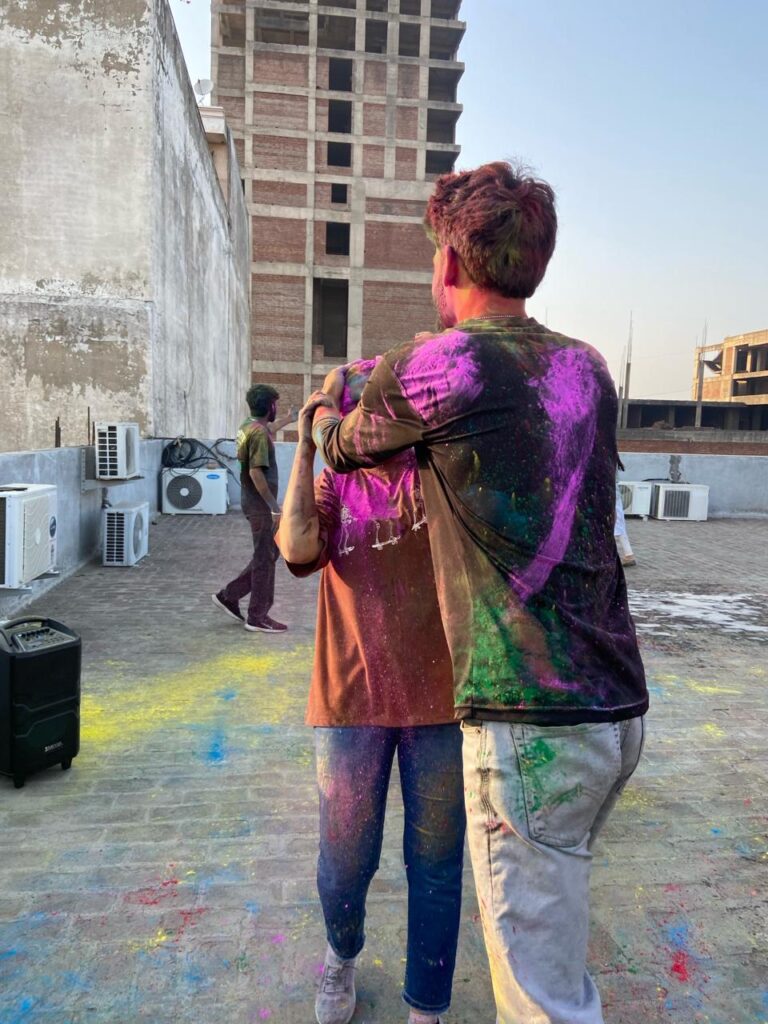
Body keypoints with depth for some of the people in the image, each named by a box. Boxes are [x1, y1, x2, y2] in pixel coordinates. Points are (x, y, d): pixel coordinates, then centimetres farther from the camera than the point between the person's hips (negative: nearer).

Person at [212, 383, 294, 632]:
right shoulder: (259, 433, -19)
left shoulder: (249, 425, 11)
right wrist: (275, 506, -24)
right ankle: (257, 618, 9)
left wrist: (288, 420, 49)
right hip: (261, 506, -10)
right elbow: (256, 473, -26)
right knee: (265, 559, -1)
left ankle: (228, 595, 22)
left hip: (255, 503, 10)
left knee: (266, 556, 17)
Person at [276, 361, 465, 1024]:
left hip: (440, 698, 0)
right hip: (354, 700, 1)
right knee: (346, 861, 13)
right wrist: (306, 449, -10)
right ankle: (343, 955, 47)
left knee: (436, 865, 13)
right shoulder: (331, 487, 6)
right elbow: (297, 548, -12)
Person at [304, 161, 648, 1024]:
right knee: (544, 922, 28)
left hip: (530, 720, -8)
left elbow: (344, 448, 10)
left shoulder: (429, 368, -10)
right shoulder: (587, 369, 8)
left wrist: (322, 411, 32)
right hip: (618, 708, 8)